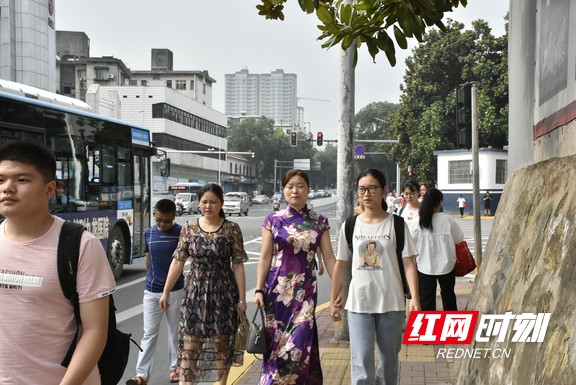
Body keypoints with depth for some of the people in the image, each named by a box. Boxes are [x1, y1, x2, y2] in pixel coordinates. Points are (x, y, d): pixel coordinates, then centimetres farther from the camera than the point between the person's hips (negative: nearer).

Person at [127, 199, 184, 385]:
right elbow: (149, 259, 13)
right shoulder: (148, 233, 1)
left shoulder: (181, 233, -9)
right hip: (152, 292, 2)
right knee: (149, 333, 4)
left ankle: (175, 367, 25)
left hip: (176, 290, -2)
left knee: (175, 331, 11)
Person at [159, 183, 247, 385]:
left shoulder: (232, 229, -5)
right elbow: (177, 262, 4)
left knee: (222, 343, 9)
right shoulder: (189, 228, 0)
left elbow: (238, 265, -4)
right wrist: (166, 292, 4)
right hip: (194, 292, 1)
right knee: (189, 343, -2)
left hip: (223, 293, -1)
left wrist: (242, 298, -5)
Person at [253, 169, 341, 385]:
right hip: (277, 288, 0)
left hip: (305, 290, 0)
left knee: (299, 343, -5)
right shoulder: (273, 220, 1)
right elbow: (265, 257, 1)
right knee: (276, 343, 6)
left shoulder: (319, 222, 3)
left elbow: (328, 257, 3)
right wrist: (259, 290, -4)